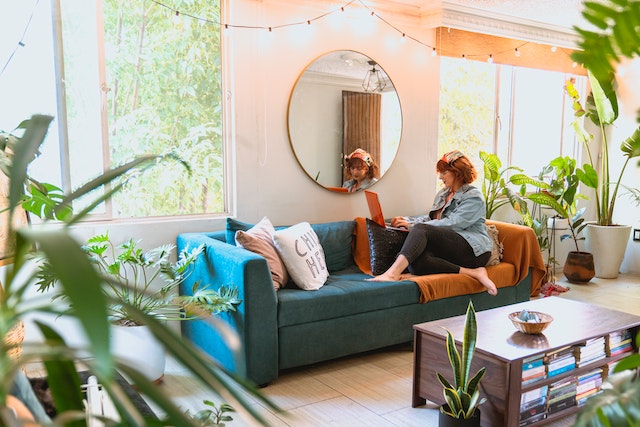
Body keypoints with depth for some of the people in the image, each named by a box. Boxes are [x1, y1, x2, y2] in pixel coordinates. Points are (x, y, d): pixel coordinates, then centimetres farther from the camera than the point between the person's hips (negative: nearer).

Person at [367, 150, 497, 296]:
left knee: (421, 229, -30)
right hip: (447, 248, 7)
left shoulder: (473, 197, -1)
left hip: (473, 249, -7)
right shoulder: (443, 193, 26)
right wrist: (407, 220, 6)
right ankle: (473, 272, -33)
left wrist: (413, 226, -15)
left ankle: (393, 272, -49)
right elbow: (430, 218, 25)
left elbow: (451, 224, -13)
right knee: (414, 262, -29)